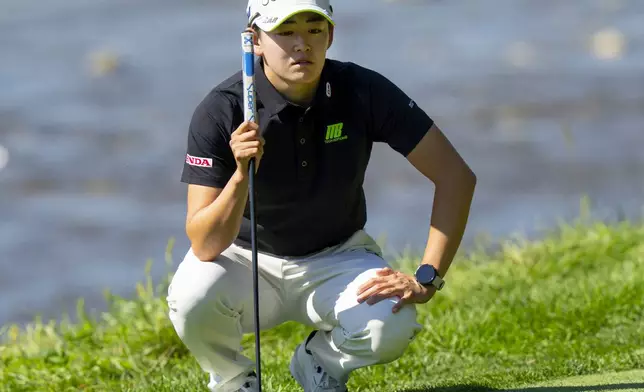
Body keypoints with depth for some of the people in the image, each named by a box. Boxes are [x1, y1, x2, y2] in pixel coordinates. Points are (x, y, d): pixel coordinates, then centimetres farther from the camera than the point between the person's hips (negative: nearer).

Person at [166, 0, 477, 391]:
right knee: (192, 297, -34)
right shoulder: (220, 112, -22)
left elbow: (456, 175, -15)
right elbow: (205, 246, -27)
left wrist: (426, 279, -22)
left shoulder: (363, 91, -18)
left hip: (337, 259, 1)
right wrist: (241, 175, -44)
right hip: (248, 259, -1)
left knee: (392, 325, -30)